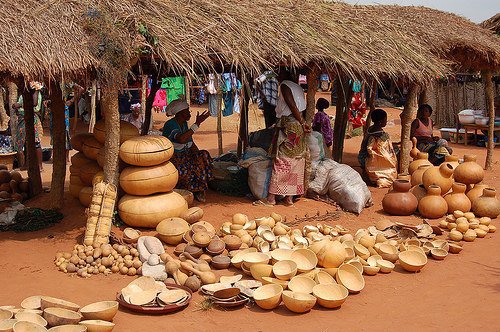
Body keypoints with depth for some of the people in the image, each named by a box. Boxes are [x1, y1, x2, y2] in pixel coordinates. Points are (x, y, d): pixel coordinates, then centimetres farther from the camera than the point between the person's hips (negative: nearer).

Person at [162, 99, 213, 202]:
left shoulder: (184, 124, 11)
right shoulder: (170, 125, -17)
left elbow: (191, 143, 15)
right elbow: (181, 139, -35)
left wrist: (199, 154, -3)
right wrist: (197, 124, -32)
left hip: (185, 155, 8)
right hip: (172, 158, -8)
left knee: (203, 156, -18)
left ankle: (199, 189, -11)